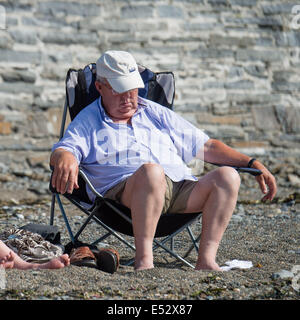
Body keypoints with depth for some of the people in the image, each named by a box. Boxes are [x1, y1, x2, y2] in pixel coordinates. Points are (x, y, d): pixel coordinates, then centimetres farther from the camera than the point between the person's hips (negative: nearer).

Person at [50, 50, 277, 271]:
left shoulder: (156, 113, 29)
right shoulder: (88, 121, 18)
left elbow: (206, 147, 28)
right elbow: (62, 151, -2)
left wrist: (253, 164, 18)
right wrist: (66, 160, -28)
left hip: (182, 189, 4)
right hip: (123, 192, -4)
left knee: (227, 176, -22)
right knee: (151, 171, -38)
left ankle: (206, 259, -33)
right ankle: (144, 258, -42)